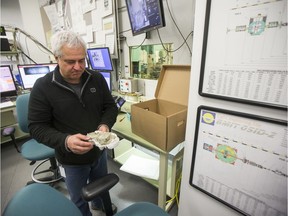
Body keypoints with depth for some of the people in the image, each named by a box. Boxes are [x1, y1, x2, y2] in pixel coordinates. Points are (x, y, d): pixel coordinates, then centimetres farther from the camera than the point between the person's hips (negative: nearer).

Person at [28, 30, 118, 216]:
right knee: (79, 201, 21)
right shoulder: (43, 87, -17)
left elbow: (111, 106, -2)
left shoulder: (97, 79, -8)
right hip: (72, 159, -3)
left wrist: (105, 125, -23)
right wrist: (65, 141, -32)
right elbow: (37, 127, -14)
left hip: (100, 150, 4)